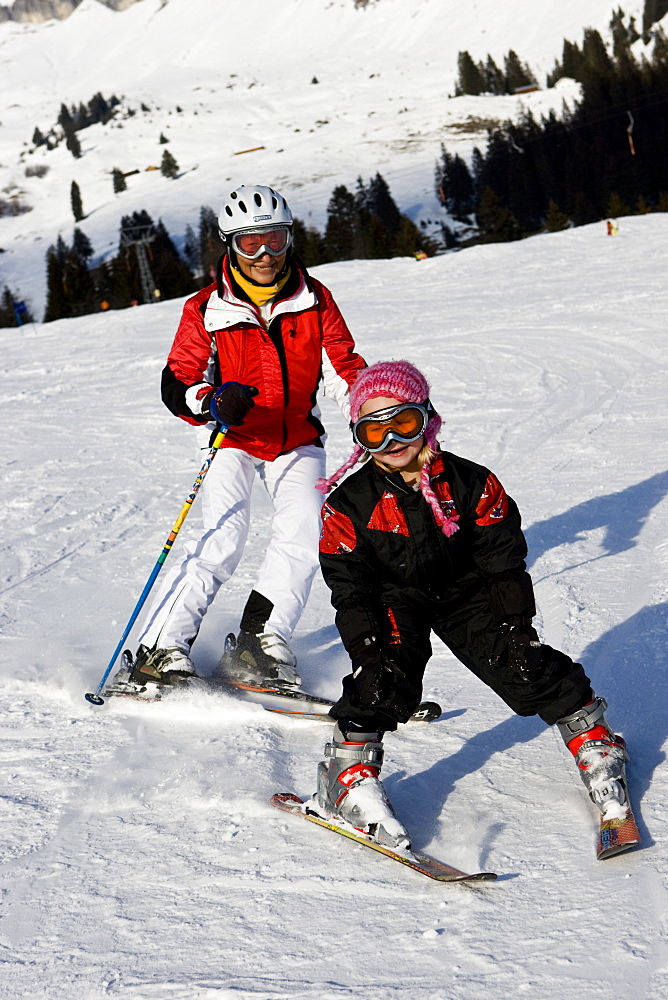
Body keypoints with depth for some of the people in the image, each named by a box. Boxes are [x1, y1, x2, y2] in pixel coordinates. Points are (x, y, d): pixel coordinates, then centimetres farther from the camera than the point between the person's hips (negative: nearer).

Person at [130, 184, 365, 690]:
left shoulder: (315, 300, -2)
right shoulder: (207, 310, -8)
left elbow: (344, 368, 3)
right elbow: (176, 383, -8)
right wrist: (213, 401, -30)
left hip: (298, 440, 2)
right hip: (235, 440, -2)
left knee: (304, 528, -22)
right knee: (222, 538, -20)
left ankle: (262, 641, -15)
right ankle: (159, 650, -16)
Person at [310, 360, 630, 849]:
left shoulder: (472, 484, -14)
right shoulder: (349, 504, -15)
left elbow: (504, 560, -7)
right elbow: (351, 588, -12)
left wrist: (514, 624, -13)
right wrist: (369, 648, -23)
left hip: (465, 592, 1)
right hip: (393, 598, -1)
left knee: (523, 663, -10)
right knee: (386, 679, -25)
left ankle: (594, 741, 9)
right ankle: (350, 777, -21)